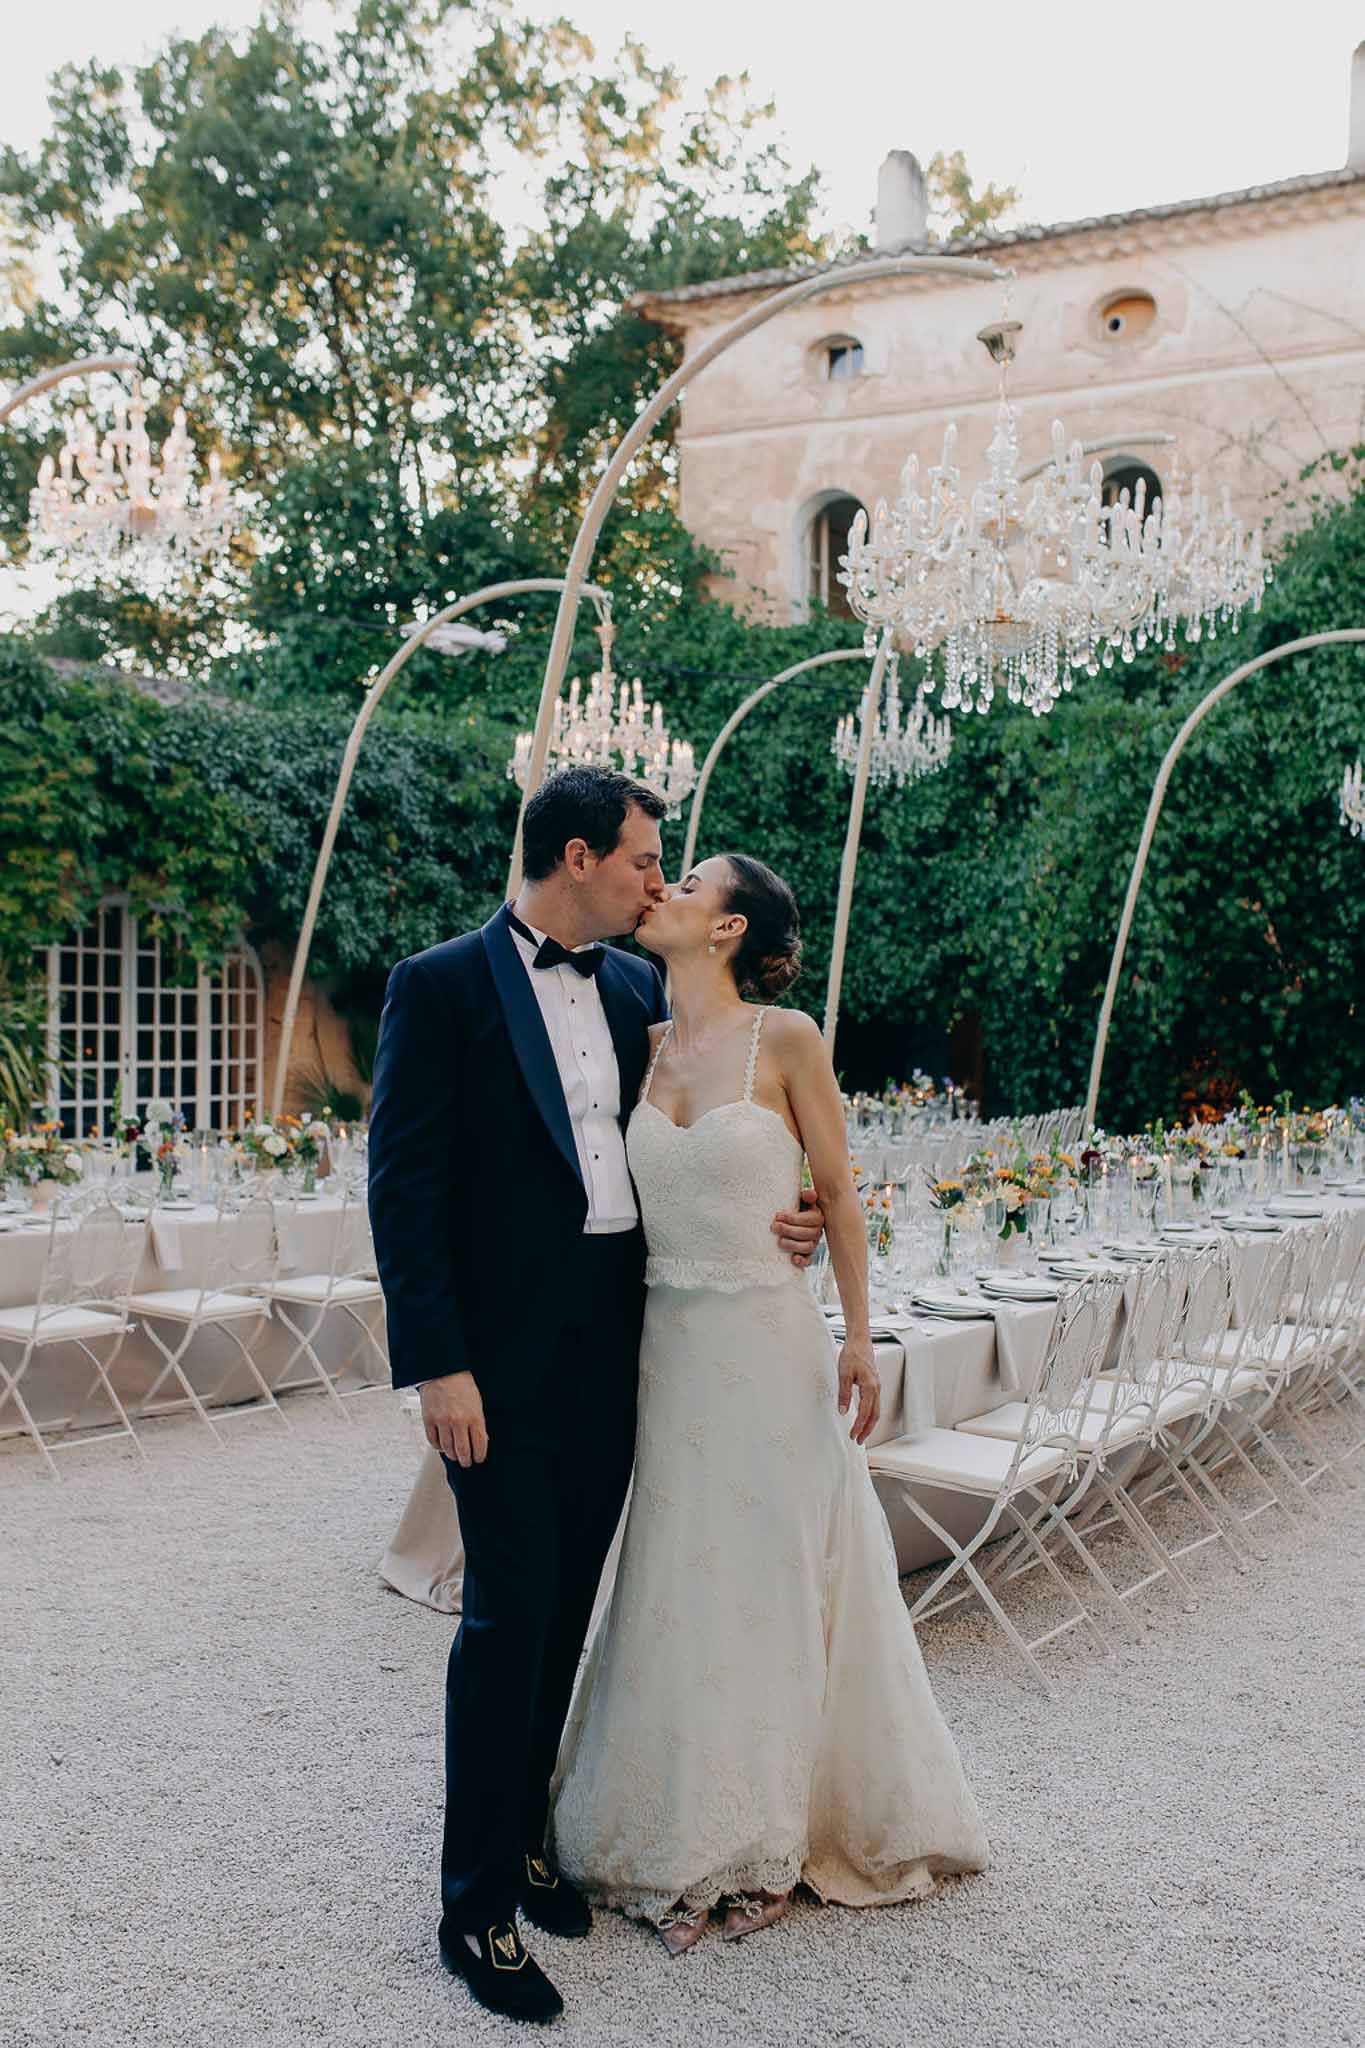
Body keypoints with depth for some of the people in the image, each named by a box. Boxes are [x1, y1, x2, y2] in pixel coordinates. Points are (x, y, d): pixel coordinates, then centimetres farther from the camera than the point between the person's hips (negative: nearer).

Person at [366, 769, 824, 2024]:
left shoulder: (639, 988, 10)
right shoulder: (443, 986, -7)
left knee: (566, 1606, 14)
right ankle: (476, 1905, 13)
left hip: (613, 1343, 6)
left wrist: (773, 1221, -1)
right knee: (509, 1611, -2)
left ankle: (521, 1839, 31)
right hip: (504, 1352, -6)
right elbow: (404, 1182, -11)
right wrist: (436, 1362, -17)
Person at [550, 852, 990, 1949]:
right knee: (673, 1586, 9)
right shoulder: (646, 1046, 5)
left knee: (774, 1586, 8)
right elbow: (620, 1189, 11)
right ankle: (681, 1837, 26)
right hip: (669, 1347, 4)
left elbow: (838, 1192, -4)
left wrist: (860, 1338, -6)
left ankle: (766, 1841, 26)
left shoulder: (787, 1038, -8)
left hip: (772, 1343, -4)